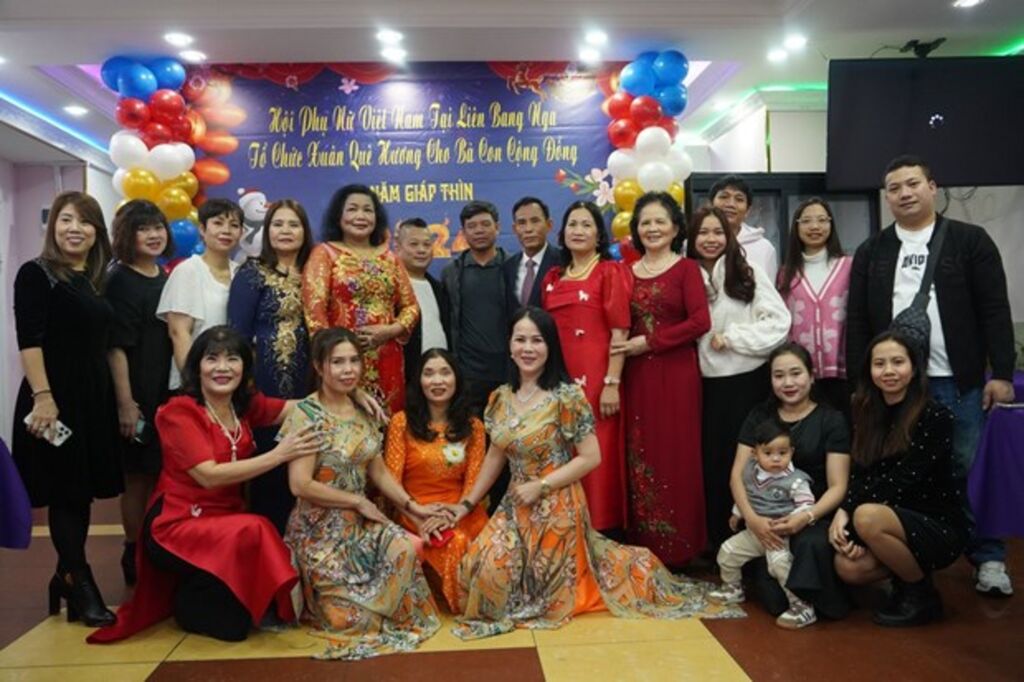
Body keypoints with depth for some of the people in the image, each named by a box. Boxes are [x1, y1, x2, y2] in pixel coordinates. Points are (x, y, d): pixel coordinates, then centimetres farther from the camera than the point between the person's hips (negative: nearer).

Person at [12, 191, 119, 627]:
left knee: (81, 490, 11)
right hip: (54, 397, -7)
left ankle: (67, 577, 23)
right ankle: (80, 584, 4)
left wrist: (123, 399, 13)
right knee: (64, 490, -1)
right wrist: (42, 396, -22)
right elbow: (28, 341, -13)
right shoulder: (35, 274, -5)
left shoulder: (97, 280, 14)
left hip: (94, 397, 7)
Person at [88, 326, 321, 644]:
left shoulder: (245, 405, 4)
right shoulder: (179, 411, -13)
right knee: (253, 533, -30)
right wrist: (278, 455, -24)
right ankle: (193, 604, -2)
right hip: (178, 525, -6)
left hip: (227, 520, 6)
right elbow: (209, 475, -22)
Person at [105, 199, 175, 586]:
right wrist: (125, 402, -19)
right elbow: (116, 346, -14)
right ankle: (135, 555, 15)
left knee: (162, 475, 12)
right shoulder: (120, 281, -8)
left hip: (170, 391, 6)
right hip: (139, 394, -6)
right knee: (138, 476, 3)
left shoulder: (166, 278, 12)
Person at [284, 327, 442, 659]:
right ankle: (315, 599, 21)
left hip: (359, 522, 6)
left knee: (405, 548, -21)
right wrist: (359, 501, -16)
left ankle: (369, 605, 7)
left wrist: (412, 506, -2)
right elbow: (300, 486, -21)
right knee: (355, 618, -11)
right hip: (320, 529, -6)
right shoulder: (306, 415, -16)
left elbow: (378, 471, 8)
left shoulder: (364, 412, 4)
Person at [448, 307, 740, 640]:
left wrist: (541, 486, -17)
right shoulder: (501, 397, 2)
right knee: (485, 567, -4)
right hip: (514, 506, 5)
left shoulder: (567, 396, -16)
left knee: (544, 583, 0)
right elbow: (495, 454, 13)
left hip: (557, 507, -5)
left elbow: (591, 458, -14)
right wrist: (468, 502, 12)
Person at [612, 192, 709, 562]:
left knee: (675, 456, 0)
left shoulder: (687, 268, -1)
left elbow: (700, 322, -12)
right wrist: (625, 346, -6)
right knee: (640, 456, 7)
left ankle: (678, 545, 14)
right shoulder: (627, 272, 12)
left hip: (676, 374, -4)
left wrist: (648, 342, -13)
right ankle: (644, 542, 19)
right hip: (637, 375, 4)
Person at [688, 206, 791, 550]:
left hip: (747, 379, -3)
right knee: (712, 460, 7)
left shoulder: (748, 273, -2)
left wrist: (731, 337, -12)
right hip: (708, 382, 3)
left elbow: (779, 322, -9)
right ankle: (719, 543, 21)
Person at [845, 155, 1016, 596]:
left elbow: (995, 310, -1)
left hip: (957, 381, -2)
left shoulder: (970, 240, 3)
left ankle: (988, 559, 19)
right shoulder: (871, 252, 9)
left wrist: (1002, 372, -8)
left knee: (969, 470, 5)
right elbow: (857, 321, 6)